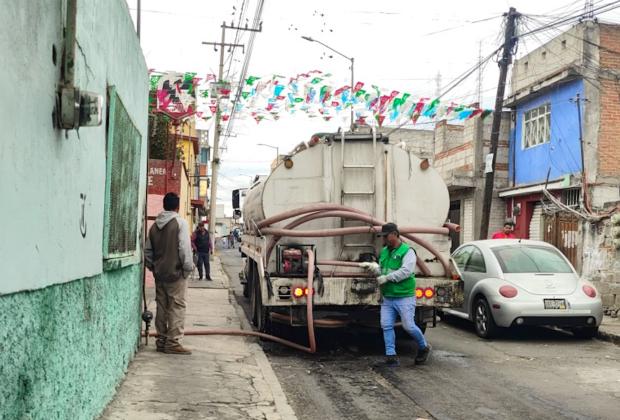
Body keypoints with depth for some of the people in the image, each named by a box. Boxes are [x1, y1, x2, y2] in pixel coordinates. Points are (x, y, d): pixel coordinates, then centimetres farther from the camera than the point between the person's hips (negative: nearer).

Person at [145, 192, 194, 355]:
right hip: (176, 272, -6)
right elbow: (185, 248, -15)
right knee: (177, 307, -3)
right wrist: (188, 267, -7)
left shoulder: (155, 225, 11)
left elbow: (148, 250, 14)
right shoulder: (180, 223, -9)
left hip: (159, 273, 6)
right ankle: (173, 342, -6)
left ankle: (161, 340, 16)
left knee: (162, 307, 11)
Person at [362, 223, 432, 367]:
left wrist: (386, 277, -22)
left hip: (404, 297, -7)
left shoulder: (407, 251, -10)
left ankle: (424, 347, 21)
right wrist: (373, 267, -5)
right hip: (387, 298, 7)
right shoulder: (384, 251, 13)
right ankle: (391, 356, 4)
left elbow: (405, 271, -22)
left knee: (408, 326, -4)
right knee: (386, 326, -1)